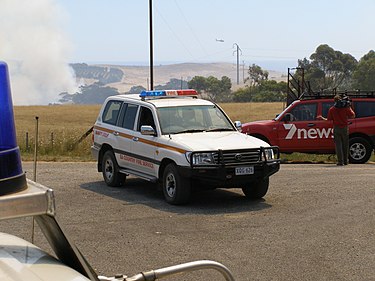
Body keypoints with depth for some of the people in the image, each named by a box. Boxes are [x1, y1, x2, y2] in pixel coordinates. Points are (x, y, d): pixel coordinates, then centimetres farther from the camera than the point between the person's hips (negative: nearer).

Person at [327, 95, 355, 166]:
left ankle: (340, 161, -7)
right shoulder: (346, 108, -2)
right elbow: (353, 116, 4)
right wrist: (349, 107, 15)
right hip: (345, 128, 1)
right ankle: (345, 161, 19)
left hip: (336, 128, -1)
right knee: (345, 145, 13)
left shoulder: (331, 109, -2)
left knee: (338, 145, 0)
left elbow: (329, 119, -2)